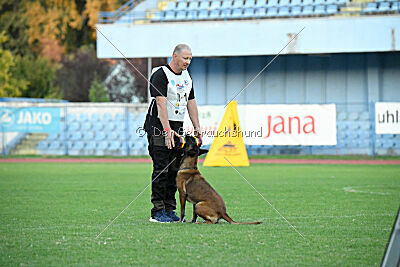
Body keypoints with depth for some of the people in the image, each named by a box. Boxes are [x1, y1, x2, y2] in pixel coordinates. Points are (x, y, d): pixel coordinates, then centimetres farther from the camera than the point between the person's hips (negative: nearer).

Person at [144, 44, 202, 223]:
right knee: (161, 169, -10)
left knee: (174, 170, 6)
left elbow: (191, 102, 18)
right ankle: (157, 212, -8)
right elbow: (161, 103, -21)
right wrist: (167, 129, -27)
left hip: (177, 127, 8)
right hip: (159, 127, -8)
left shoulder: (186, 76, 14)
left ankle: (169, 210, 11)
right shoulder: (161, 75, -13)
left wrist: (197, 127, 10)